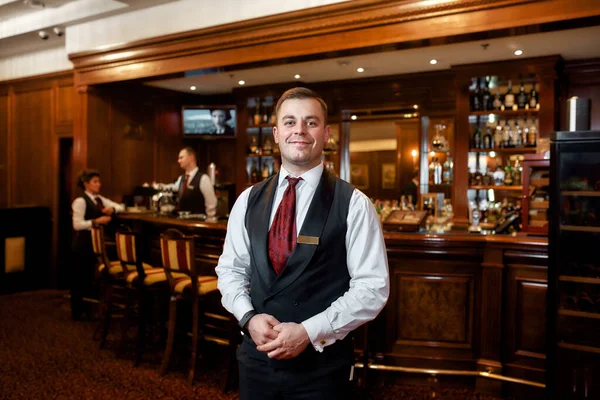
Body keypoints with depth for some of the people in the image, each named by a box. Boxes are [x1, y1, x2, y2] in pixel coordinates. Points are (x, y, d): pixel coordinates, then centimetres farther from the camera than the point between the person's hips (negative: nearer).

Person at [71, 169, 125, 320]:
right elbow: (77, 224, -19)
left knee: (90, 276, 13)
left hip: (95, 242, 8)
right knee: (80, 277, 1)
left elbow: (121, 207, 14)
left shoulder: (99, 199, 12)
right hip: (83, 244, -7)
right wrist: (96, 221, -26)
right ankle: (77, 311, 11)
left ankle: (87, 308, 24)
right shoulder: (80, 201, -11)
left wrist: (112, 209, -7)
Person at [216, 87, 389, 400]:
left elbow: (372, 286, -10)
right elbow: (230, 270, 8)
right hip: (256, 359, 4)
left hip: (322, 365, -3)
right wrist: (249, 317, -10)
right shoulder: (248, 200, 3)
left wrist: (309, 331, -17)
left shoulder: (353, 204, -10)